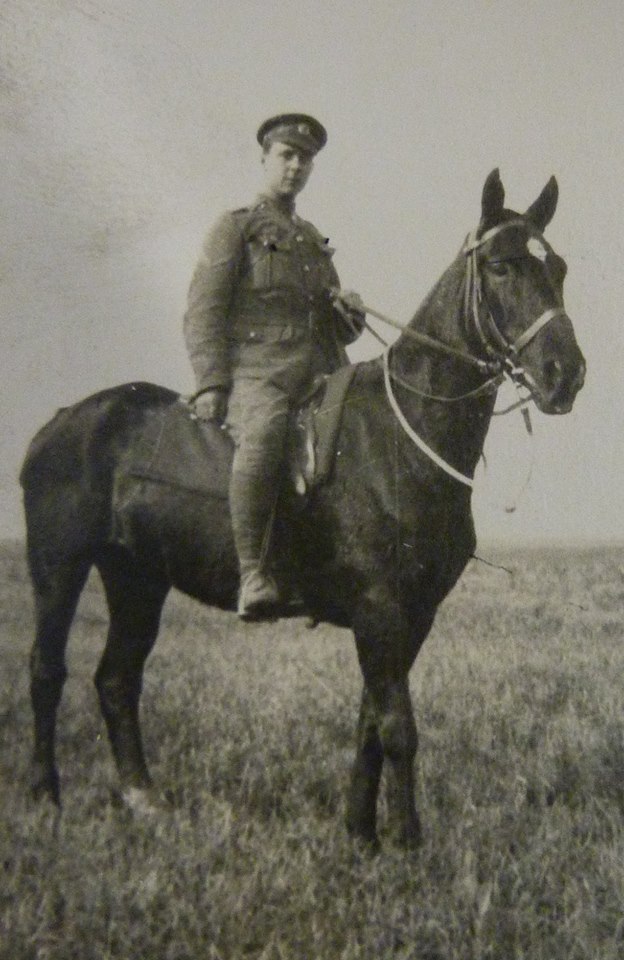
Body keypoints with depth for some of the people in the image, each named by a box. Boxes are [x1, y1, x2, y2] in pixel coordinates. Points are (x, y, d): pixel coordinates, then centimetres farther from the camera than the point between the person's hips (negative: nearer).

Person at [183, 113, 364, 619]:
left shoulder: (315, 241, 28)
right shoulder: (236, 227, 10)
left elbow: (338, 330, 31)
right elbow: (202, 312, 0)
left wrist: (350, 311, 6)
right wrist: (210, 384, -13)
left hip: (318, 377, 7)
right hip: (256, 372, -7)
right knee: (263, 439, -37)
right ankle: (253, 575, -34)